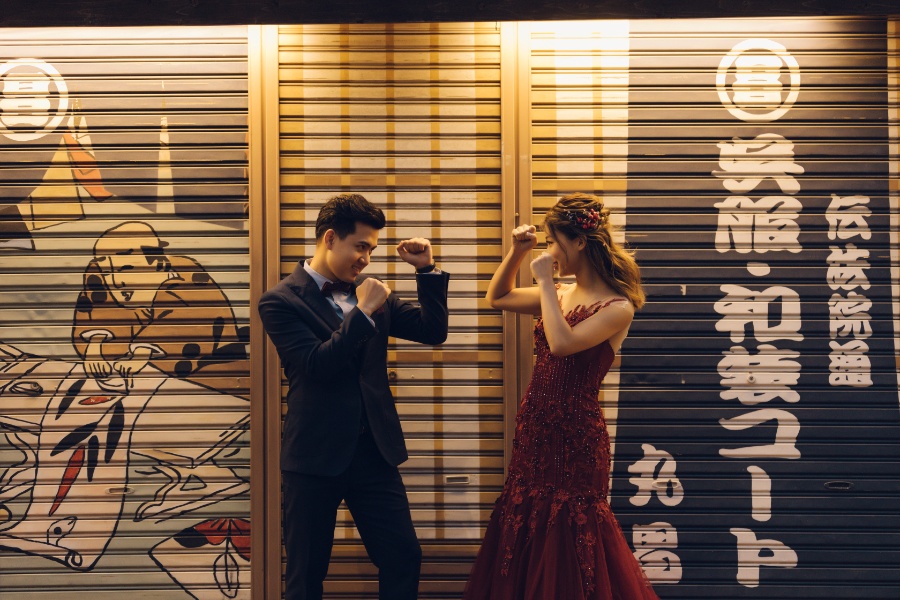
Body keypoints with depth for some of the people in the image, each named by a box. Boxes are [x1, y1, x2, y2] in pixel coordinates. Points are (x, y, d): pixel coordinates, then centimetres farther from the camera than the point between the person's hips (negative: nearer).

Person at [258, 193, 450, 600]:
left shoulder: (370, 293, 8)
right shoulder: (281, 301, -8)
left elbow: (433, 331, 7)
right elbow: (318, 365, -19)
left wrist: (427, 269, -3)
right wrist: (364, 312, -19)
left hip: (374, 449, 5)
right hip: (314, 456, -4)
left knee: (404, 558, 6)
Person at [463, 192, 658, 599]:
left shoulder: (617, 307, -13)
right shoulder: (561, 295, 8)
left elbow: (563, 343, -28)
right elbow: (497, 298, 21)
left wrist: (545, 281, -19)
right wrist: (516, 253, 5)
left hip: (575, 435, -8)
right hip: (535, 430, 8)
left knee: (569, 544, 2)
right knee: (525, 537, 14)